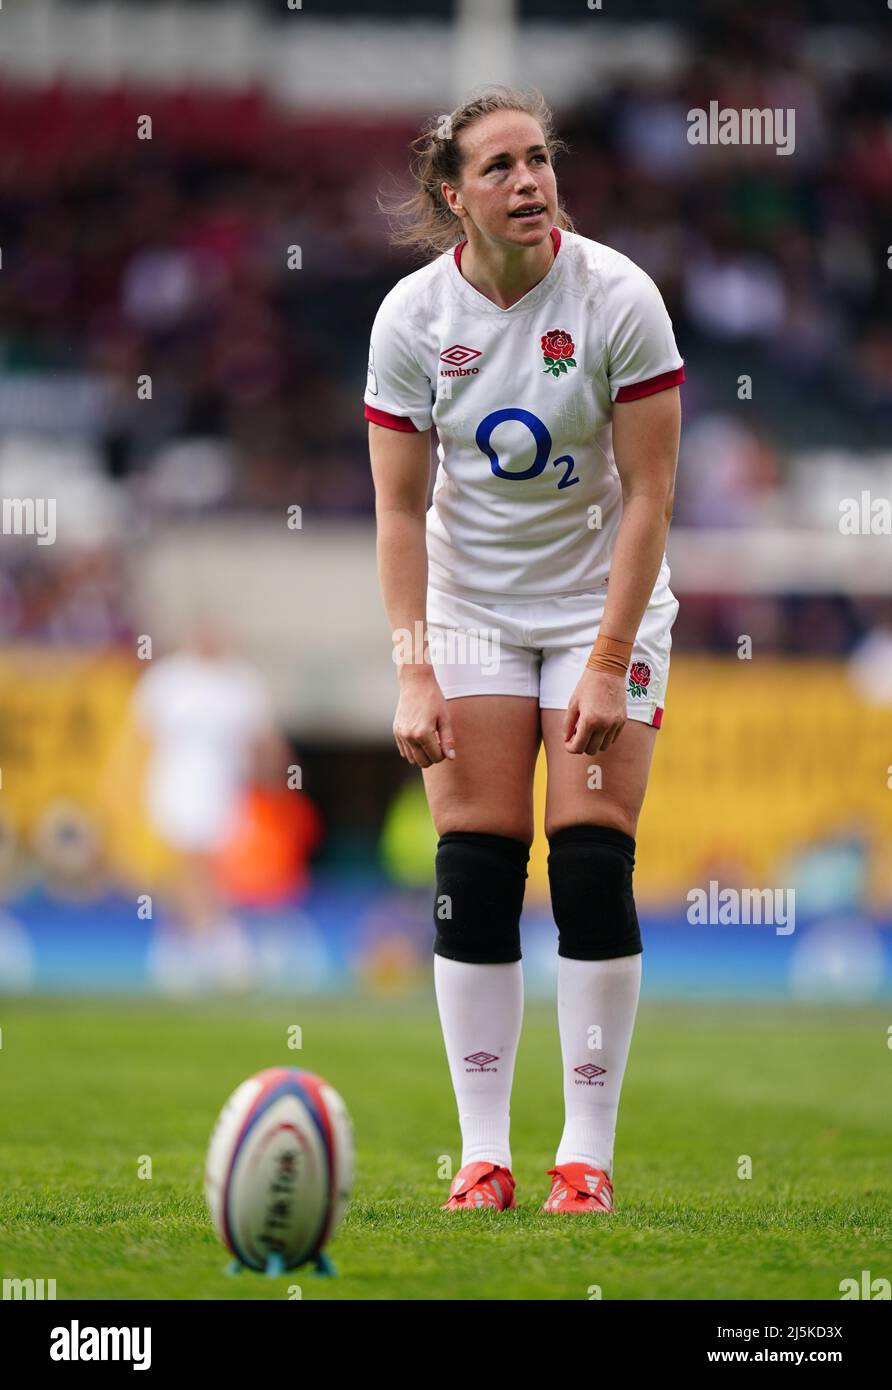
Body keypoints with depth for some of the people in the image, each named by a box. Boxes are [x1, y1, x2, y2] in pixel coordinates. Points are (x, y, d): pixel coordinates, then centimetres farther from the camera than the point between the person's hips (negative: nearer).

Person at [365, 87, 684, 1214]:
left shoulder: (617, 298, -15)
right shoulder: (412, 316, -10)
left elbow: (648, 495, -13)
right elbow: (399, 508, -6)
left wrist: (607, 667, -17)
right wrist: (413, 674, -14)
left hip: (604, 601, -1)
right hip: (472, 604, 2)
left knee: (591, 866, -10)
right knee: (474, 869, -6)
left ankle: (586, 1154, -4)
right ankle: (483, 1154, -2)